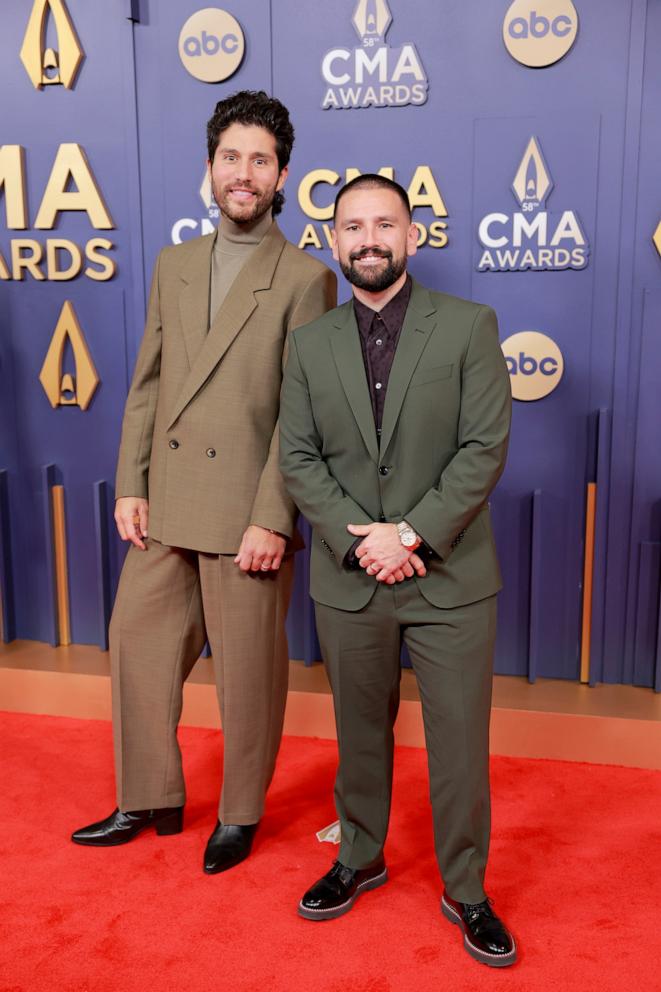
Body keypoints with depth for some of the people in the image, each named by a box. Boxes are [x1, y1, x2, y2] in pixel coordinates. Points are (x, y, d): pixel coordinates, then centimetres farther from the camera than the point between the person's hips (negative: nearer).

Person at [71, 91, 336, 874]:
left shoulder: (305, 279, -5)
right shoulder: (174, 264, 12)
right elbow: (147, 384, 11)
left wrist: (272, 518, -15)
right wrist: (129, 485, 4)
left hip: (245, 515, -5)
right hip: (165, 509, 6)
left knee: (247, 671, 8)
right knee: (139, 647, 14)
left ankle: (239, 815, 31)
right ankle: (149, 801, 35)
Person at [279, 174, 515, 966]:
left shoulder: (469, 327, -3)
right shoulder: (310, 343, 5)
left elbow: (486, 449, -9)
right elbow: (298, 458, 0)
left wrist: (411, 534, -16)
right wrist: (358, 541, -13)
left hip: (451, 579, -2)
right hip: (348, 582, 2)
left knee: (460, 744, 8)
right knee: (360, 733, 18)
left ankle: (465, 890, 29)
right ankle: (359, 859, 40)